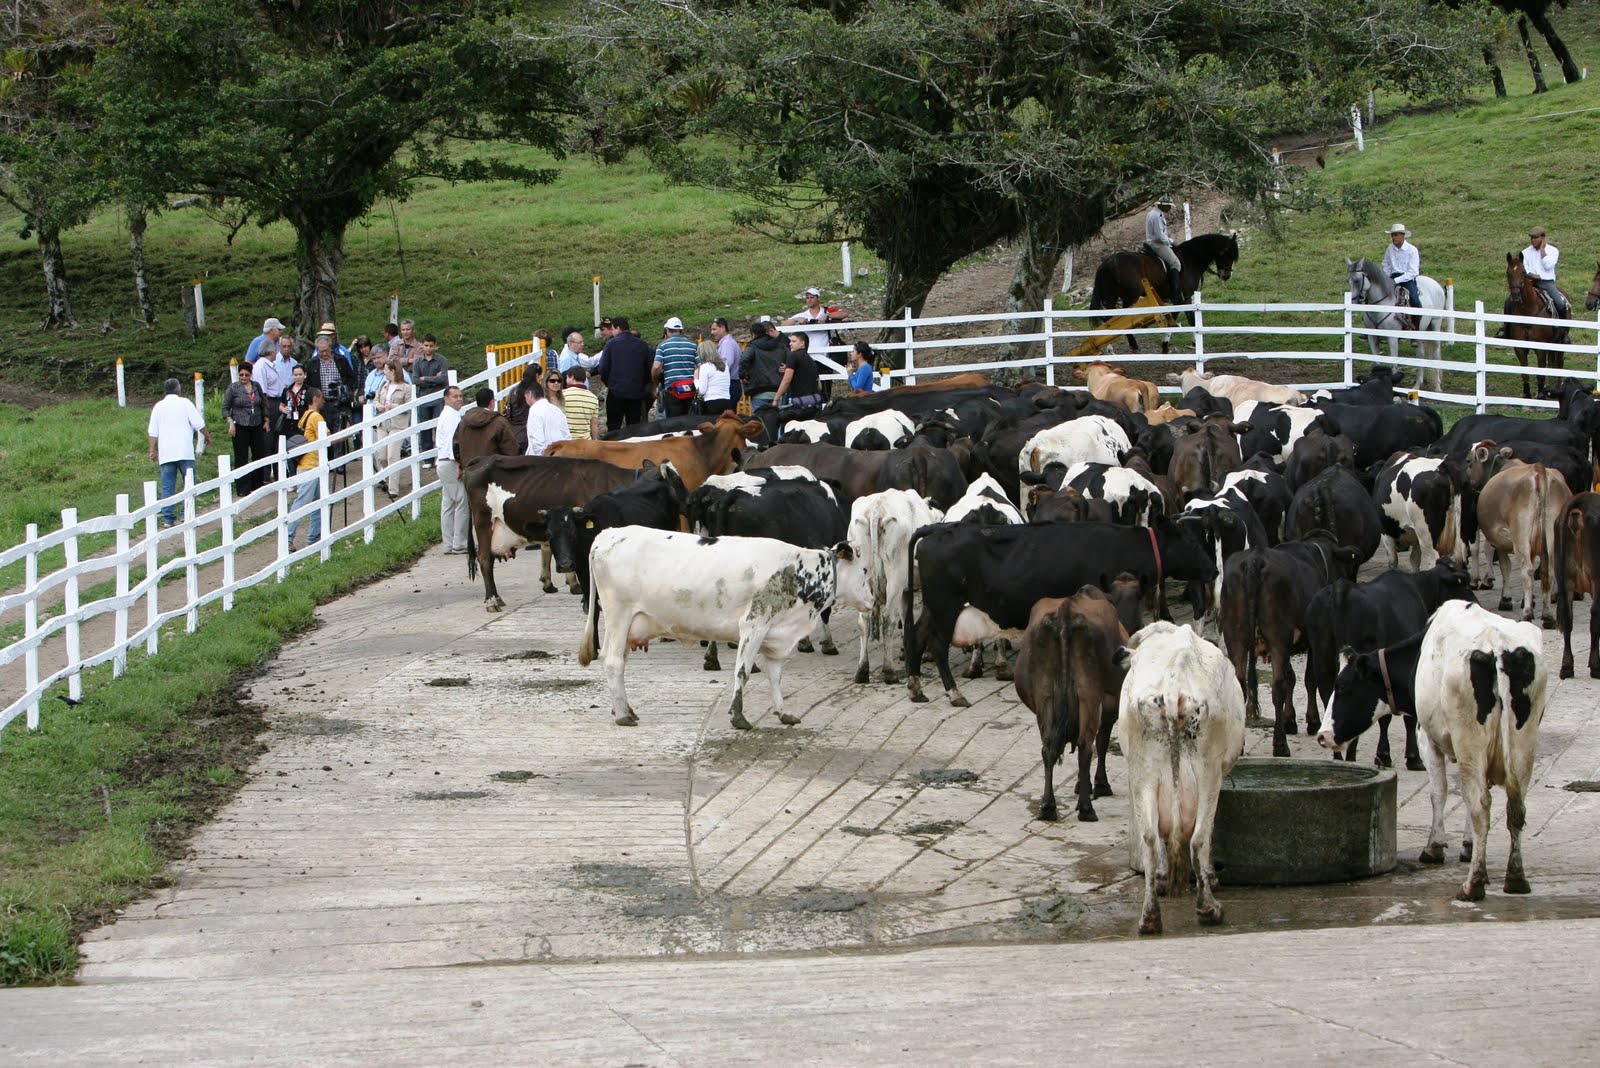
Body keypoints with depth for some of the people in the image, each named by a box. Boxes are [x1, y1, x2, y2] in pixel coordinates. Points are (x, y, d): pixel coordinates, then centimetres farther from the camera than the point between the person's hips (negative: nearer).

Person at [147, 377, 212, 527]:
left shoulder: (158, 406, 9)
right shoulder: (184, 403, -1)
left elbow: (153, 432, 8)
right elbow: (199, 424, -4)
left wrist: (153, 450, 14)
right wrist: (208, 436, 12)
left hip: (165, 453, 3)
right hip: (185, 451, -3)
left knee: (167, 487, 4)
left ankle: (168, 518, 0)